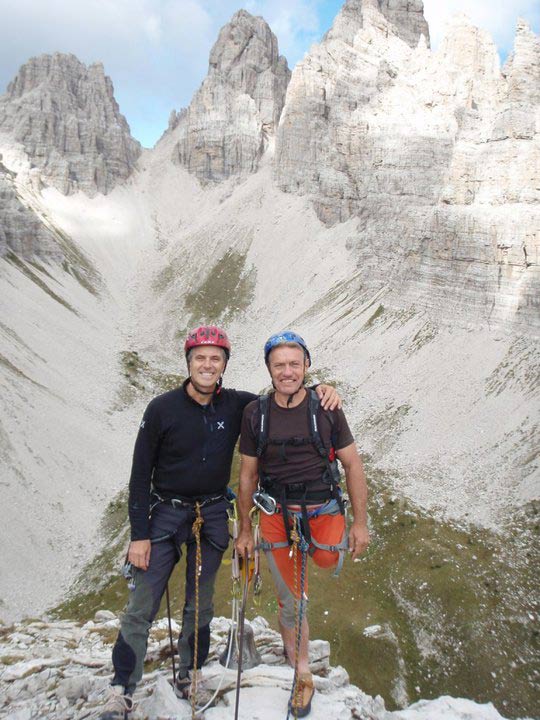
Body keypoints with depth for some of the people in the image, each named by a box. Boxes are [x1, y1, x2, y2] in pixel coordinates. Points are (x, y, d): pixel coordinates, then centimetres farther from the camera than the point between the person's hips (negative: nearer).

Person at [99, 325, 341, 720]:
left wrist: (319, 390, -16)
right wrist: (139, 534, -9)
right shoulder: (162, 408, -11)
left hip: (213, 516, 2)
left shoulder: (236, 405, -5)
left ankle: (189, 675, 37)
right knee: (141, 608, 0)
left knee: (201, 604, 15)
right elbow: (141, 474, -7)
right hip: (165, 513, -2)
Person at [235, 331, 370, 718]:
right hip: (277, 515, 0)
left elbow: (353, 465, -1)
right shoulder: (255, 413, -5)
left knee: (328, 560, -26)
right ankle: (303, 676, 30)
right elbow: (247, 475, 3)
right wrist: (245, 530, 6)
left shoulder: (326, 409, -8)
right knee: (291, 602, 6)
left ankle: (322, 547, 13)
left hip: (323, 510, 0)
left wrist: (361, 523, -2)